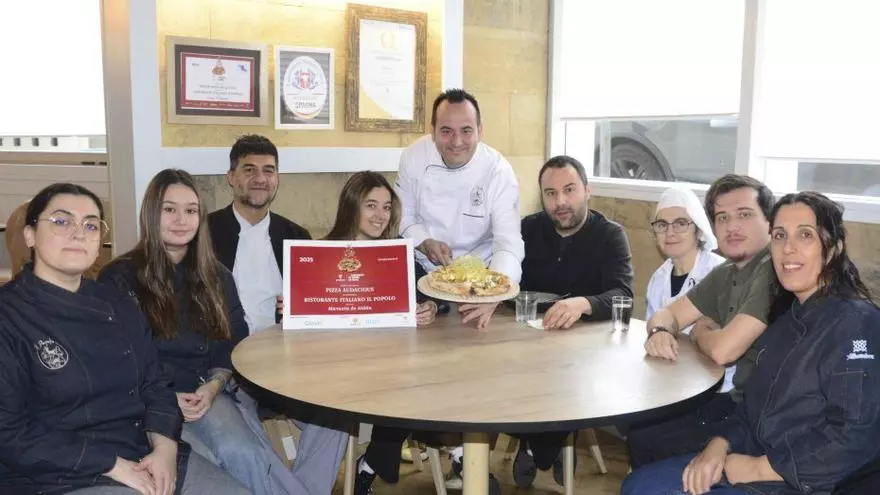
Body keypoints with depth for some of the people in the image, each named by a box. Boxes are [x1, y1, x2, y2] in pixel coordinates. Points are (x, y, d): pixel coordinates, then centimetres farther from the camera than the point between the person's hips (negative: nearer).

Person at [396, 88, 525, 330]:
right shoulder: (414, 156, -10)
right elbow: (403, 214, 3)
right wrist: (424, 243, -19)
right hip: (424, 269, 1)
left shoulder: (498, 171, -19)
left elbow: (509, 244, -26)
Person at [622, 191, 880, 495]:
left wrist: (760, 468, -17)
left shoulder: (855, 322, -16)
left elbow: (854, 438, -23)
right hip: (756, 460, 8)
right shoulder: (789, 316, 10)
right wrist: (719, 445, -3)